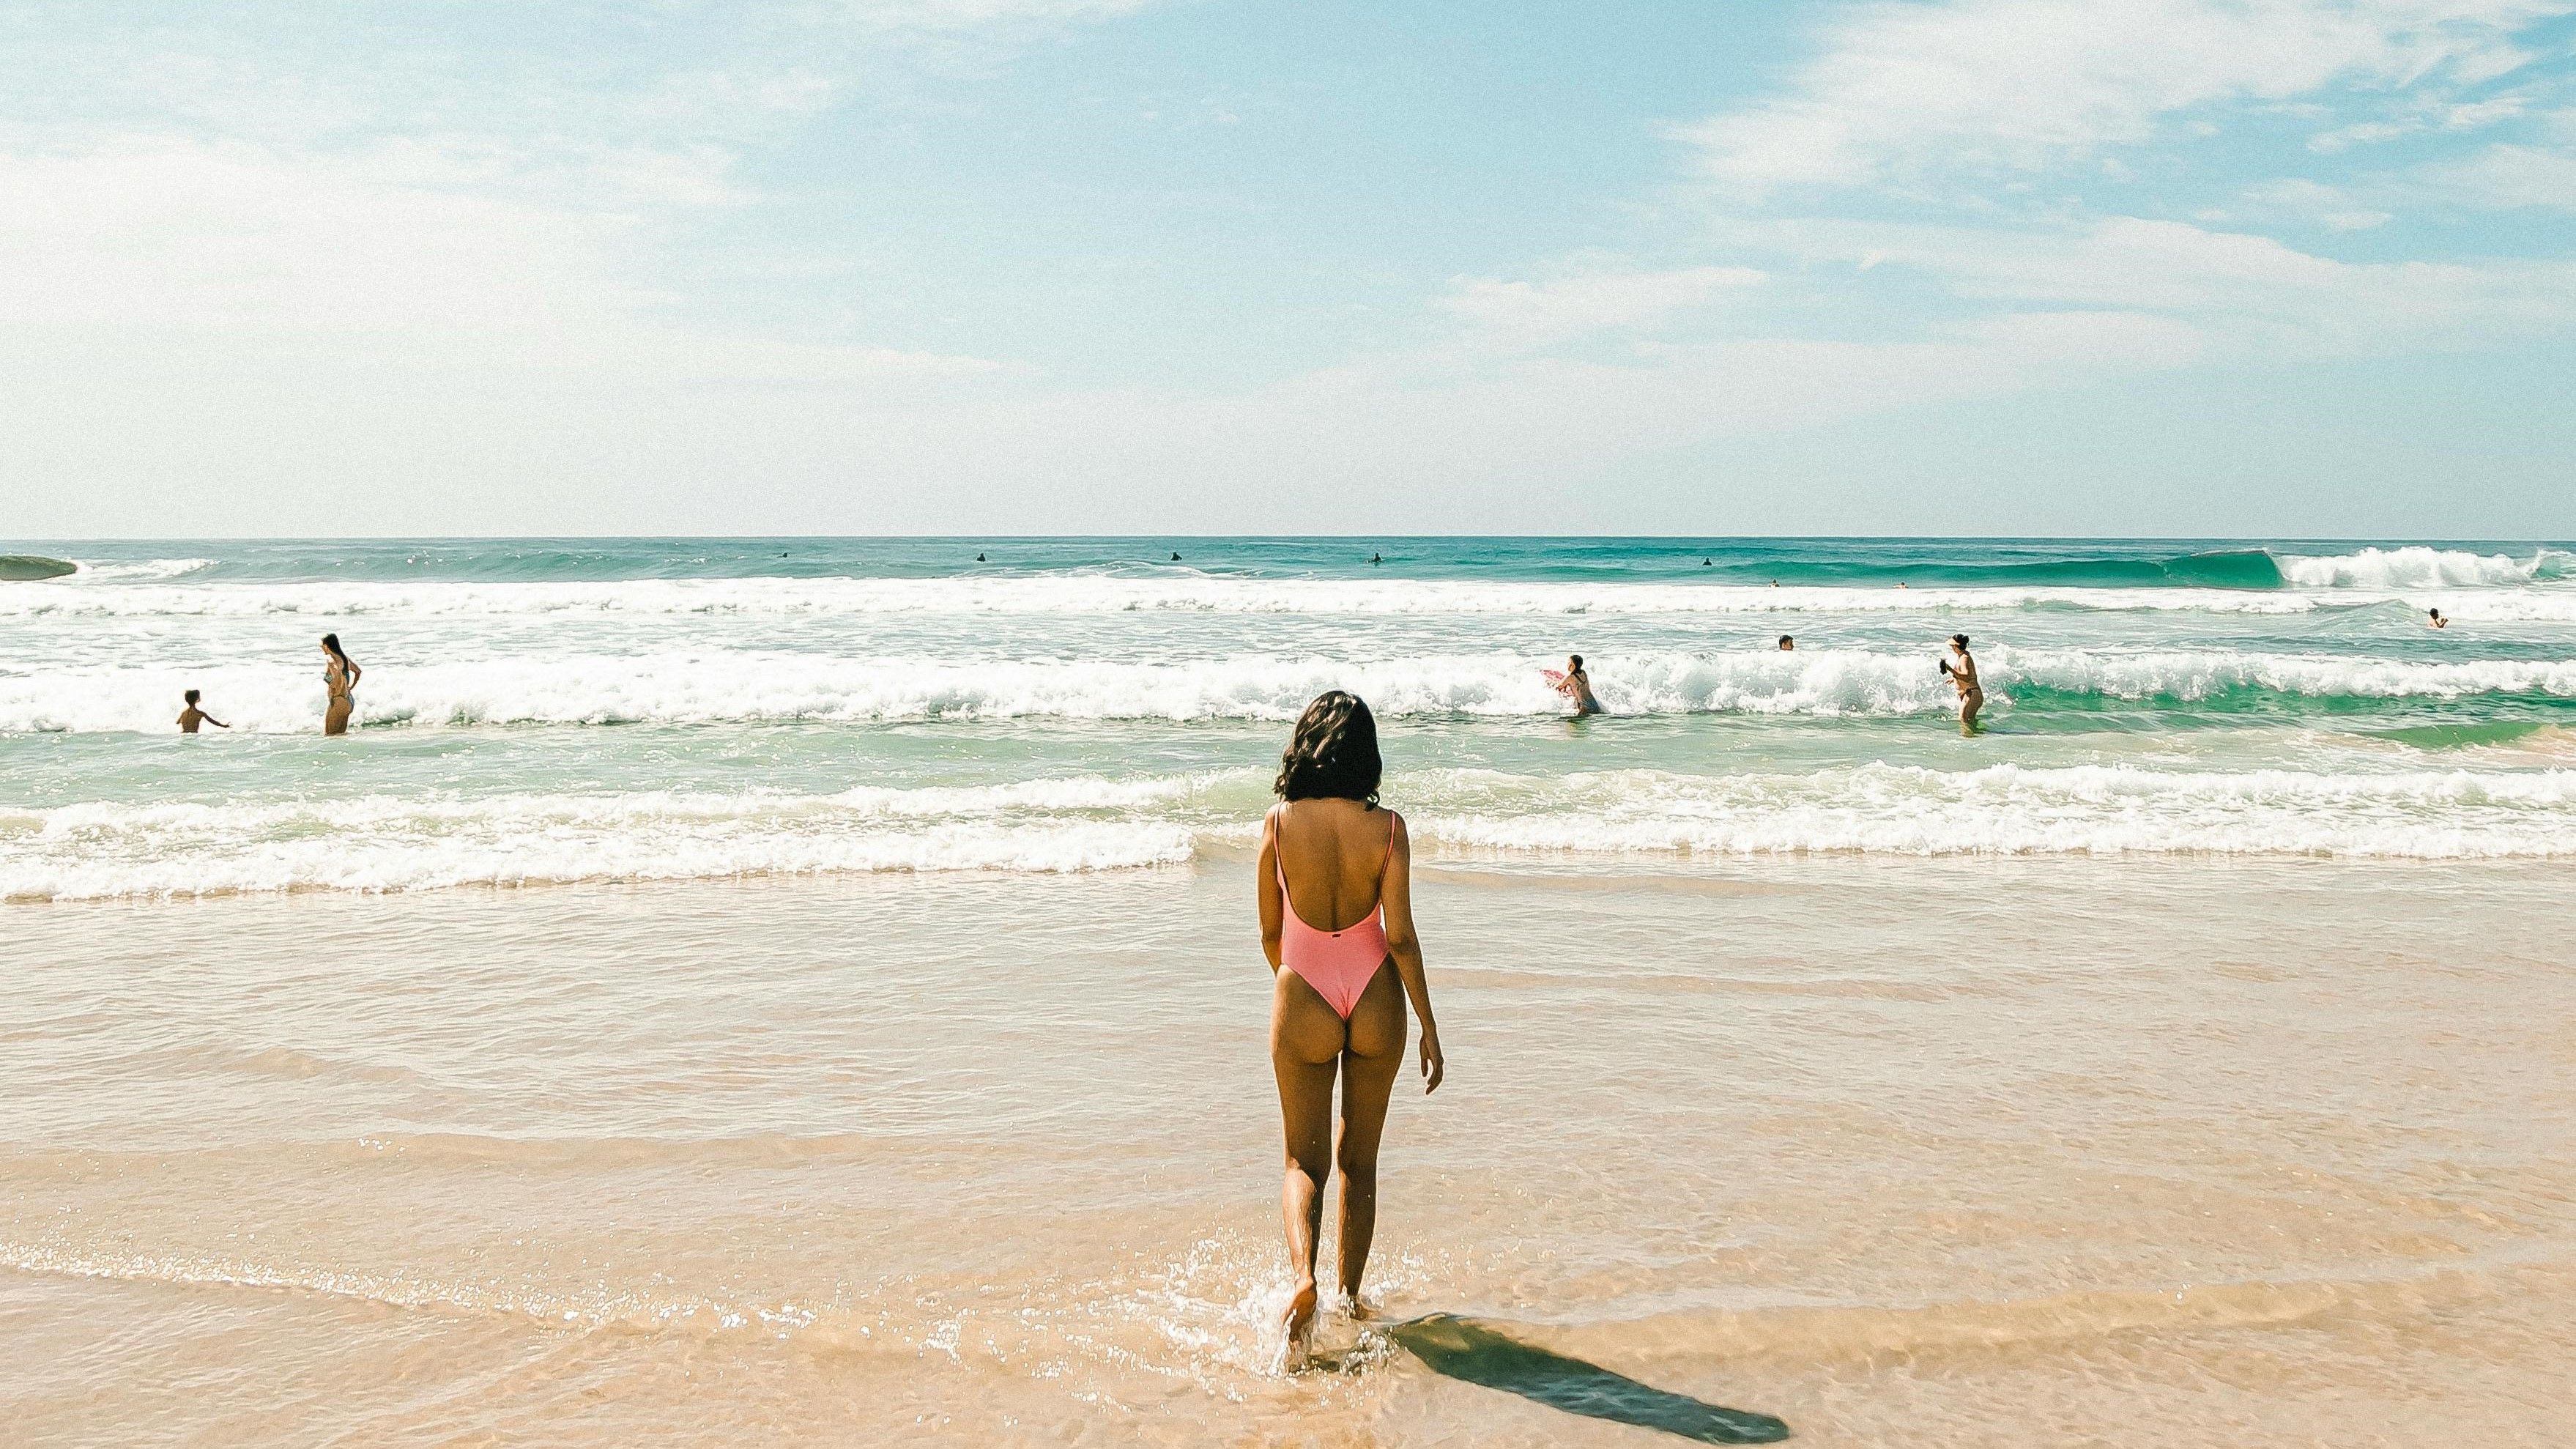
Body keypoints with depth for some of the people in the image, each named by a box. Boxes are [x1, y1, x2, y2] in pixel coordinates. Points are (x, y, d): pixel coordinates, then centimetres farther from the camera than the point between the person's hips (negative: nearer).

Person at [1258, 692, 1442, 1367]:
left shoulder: (1279, 824, -10)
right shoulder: (1386, 827, -11)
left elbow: (1269, 933, -1)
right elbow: (1400, 937, -11)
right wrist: (1429, 1027, -2)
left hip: (1303, 1002, -1)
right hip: (1375, 1003, 1)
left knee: (1304, 1160, 11)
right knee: (1359, 1159, 18)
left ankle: (1303, 1276, -14)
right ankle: (1350, 1297, 24)